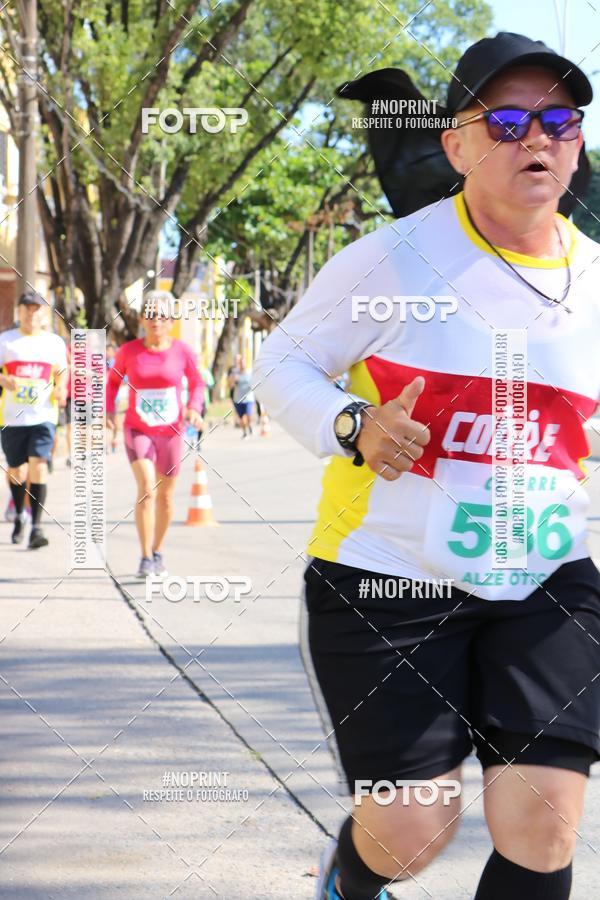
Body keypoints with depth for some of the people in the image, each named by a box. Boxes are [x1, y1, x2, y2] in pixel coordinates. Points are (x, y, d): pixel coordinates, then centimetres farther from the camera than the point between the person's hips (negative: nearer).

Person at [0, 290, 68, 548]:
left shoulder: (55, 342, 7)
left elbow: (61, 371, 19)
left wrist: (61, 388, -2)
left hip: (43, 416, -1)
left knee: (38, 465, -16)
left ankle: (36, 526, -16)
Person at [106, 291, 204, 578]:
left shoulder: (182, 351, -4)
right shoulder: (128, 351, -4)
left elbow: (196, 382, 7)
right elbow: (113, 379, 11)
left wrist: (194, 408, -10)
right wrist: (108, 410, -1)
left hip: (171, 431, 2)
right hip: (138, 430, -2)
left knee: (165, 496, 11)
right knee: (146, 489, -18)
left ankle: (157, 552, 31)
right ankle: (145, 558, -14)